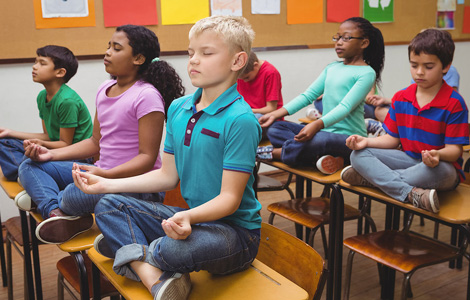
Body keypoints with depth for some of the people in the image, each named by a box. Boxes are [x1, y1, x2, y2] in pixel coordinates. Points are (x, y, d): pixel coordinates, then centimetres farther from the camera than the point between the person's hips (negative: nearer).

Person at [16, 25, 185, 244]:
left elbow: (147, 158, -17)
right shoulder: (105, 90, 11)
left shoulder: (147, 96, -15)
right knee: (29, 166, 5)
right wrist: (51, 154, 7)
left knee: (75, 194, -36)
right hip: (103, 173, 9)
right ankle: (55, 211, -22)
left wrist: (105, 175, -31)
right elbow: (96, 143, 17)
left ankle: (43, 197, 1)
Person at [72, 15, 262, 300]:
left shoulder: (240, 119, -20)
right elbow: (168, 176, 10)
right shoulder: (178, 109, 5)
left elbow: (230, 198, -21)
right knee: (109, 206, 0)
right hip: (193, 217, 8)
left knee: (175, 248, -37)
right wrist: (106, 184, 6)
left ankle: (126, 248, -1)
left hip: (235, 230, -8)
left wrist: (188, 216, -40)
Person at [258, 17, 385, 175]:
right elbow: (308, 95, 13)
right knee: (275, 129, -1)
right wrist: (275, 114, 3)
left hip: (349, 138, -8)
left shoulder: (366, 72, -7)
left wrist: (317, 124, -36)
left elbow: (345, 107, -20)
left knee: (318, 140, -40)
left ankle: (272, 152, -14)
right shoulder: (332, 68, 17)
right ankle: (325, 157, -22)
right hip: (324, 131, 8)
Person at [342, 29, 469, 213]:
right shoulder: (400, 98, 5)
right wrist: (366, 141, -11)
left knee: (440, 170, -42)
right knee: (359, 154, -15)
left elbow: (454, 149, -14)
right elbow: (392, 138, 8)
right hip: (409, 159, 5)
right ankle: (412, 193, -34)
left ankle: (369, 178, -28)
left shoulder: (454, 104, -11)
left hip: (440, 165, -4)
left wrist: (438, 155, -38)